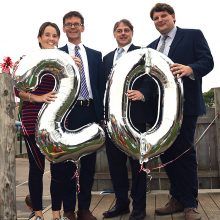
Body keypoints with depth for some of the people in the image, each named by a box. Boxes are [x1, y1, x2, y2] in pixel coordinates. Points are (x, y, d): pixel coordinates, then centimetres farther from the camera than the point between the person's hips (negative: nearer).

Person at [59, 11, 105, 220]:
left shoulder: (95, 55, 14)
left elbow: (101, 85, 11)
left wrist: (101, 113, 3)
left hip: (90, 111, 3)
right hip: (68, 112, -3)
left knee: (89, 161, 7)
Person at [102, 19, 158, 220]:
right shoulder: (107, 58, 19)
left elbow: (149, 79, -8)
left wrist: (142, 93, -29)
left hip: (135, 113, -5)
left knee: (137, 161, 2)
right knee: (115, 161, 9)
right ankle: (121, 203, 22)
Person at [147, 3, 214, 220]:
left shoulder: (193, 35, 3)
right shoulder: (151, 47, 19)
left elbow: (207, 61, -9)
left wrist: (190, 69, -28)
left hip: (184, 104, -6)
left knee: (185, 152, -3)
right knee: (166, 152, 8)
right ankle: (178, 198, 21)